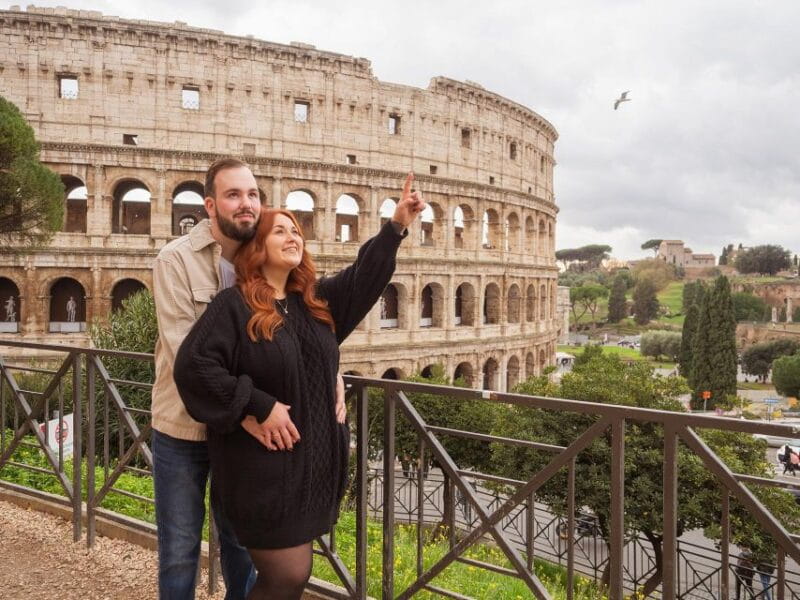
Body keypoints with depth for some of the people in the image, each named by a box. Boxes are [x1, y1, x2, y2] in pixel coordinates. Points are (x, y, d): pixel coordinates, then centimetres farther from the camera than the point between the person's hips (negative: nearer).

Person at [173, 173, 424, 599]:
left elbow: (362, 278, 8)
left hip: (310, 463, 7)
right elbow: (193, 364, -18)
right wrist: (257, 406, -21)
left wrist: (396, 226, -3)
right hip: (262, 468, -6)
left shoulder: (315, 302, 9)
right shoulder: (233, 305, -10)